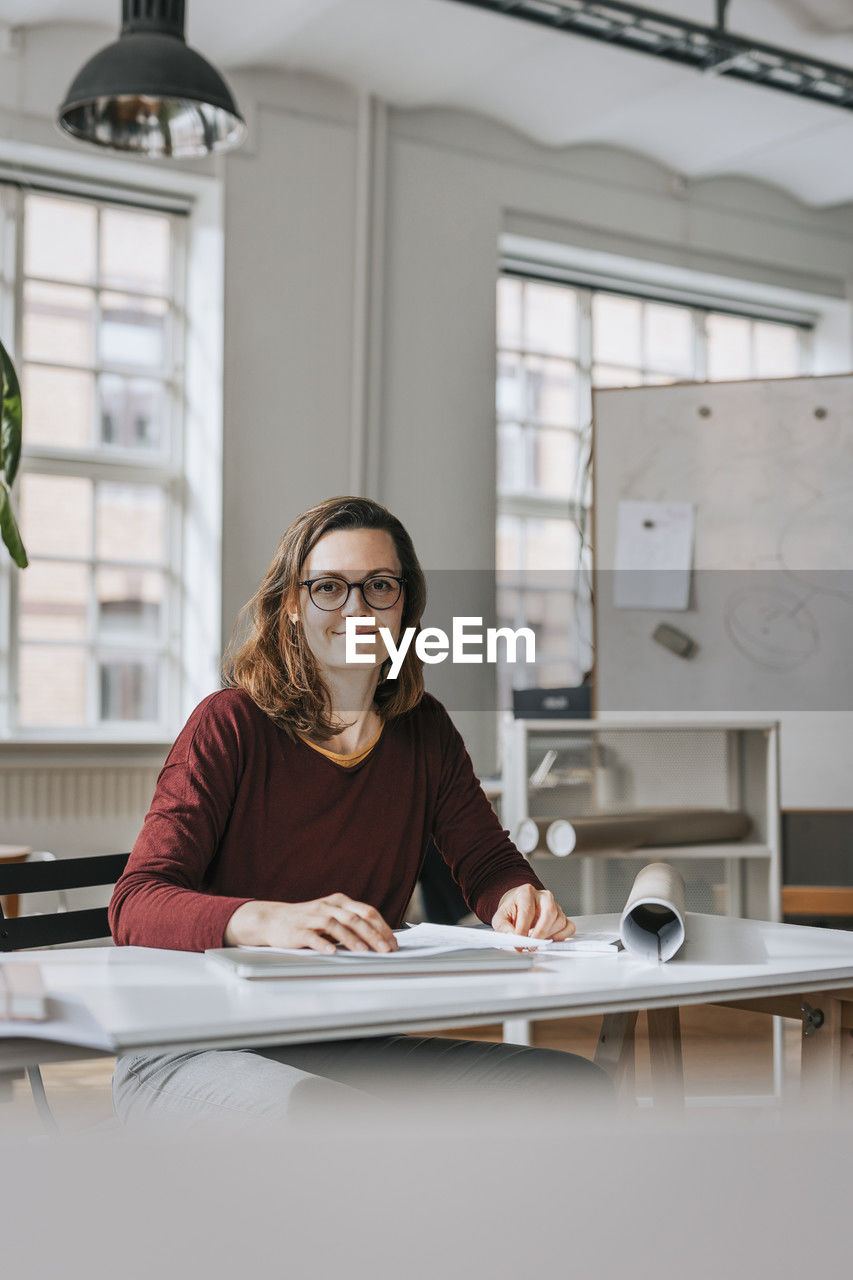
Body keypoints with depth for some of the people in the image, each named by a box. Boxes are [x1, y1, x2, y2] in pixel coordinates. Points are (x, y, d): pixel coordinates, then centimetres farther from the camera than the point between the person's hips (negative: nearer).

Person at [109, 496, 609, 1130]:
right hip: (196, 1054, -5)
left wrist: (517, 899, -15)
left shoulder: (425, 732, 8)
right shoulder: (231, 726, -9)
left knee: (576, 1081, -12)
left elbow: (488, 860, 12)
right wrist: (267, 919, -38)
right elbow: (136, 904, -17)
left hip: (352, 1049, 6)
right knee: (322, 1111, -39)